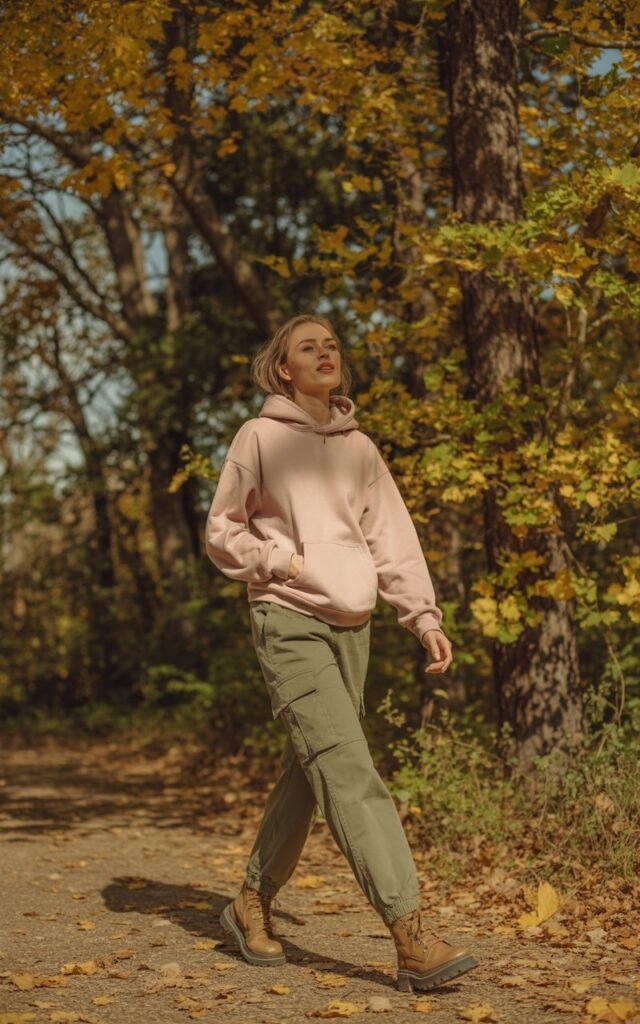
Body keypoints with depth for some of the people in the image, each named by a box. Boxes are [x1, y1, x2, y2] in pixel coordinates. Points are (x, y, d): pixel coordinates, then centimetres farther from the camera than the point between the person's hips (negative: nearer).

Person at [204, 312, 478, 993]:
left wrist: (423, 616, -1)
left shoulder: (359, 448, 13)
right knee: (351, 774, -15)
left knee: (308, 777, 11)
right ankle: (411, 936, -21)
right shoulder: (260, 438, 0)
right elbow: (222, 534, 3)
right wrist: (286, 561, -10)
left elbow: (393, 540, 9)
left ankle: (253, 904, 28)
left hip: (351, 627, 6)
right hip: (289, 622, -6)